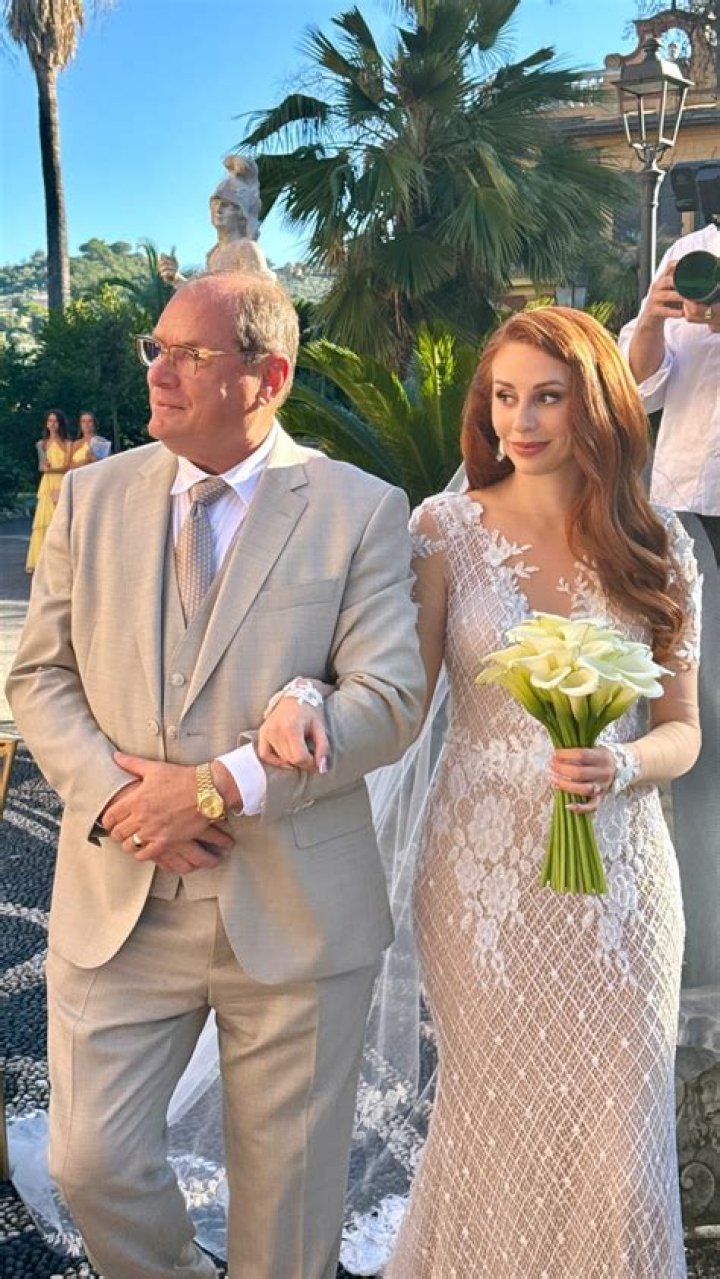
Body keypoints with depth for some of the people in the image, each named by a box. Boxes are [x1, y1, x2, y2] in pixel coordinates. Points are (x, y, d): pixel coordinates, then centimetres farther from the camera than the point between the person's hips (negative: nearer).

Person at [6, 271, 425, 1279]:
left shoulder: (361, 511, -6)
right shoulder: (93, 496, 4)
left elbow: (390, 700, -12)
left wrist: (221, 787, -20)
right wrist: (113, 795, -13)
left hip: (292, 910, -2)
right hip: (118, 899, 3)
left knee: (288, 1184, 14)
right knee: (92, 1163, 10)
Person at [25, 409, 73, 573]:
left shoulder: (67, 443, 4)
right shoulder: (42, 443, 11)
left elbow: (67, 467, -4)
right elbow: (41, 466, 8)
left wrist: (50, 469, -19)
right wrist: (43, 466, -16)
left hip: (62, 484, -1)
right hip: (47, 484, 2)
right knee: (43, 520, -6)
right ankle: (39, 561, -6)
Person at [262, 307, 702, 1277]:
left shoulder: (656, 544, 2)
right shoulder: (445, 530, -2)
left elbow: (682, 731, 5)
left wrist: (622, 768, -16)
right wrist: (307, 697, -24)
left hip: (615, 871, 1)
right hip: (482, 871, 0)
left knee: (615, 1133, 7)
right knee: (494, 1117, 14)